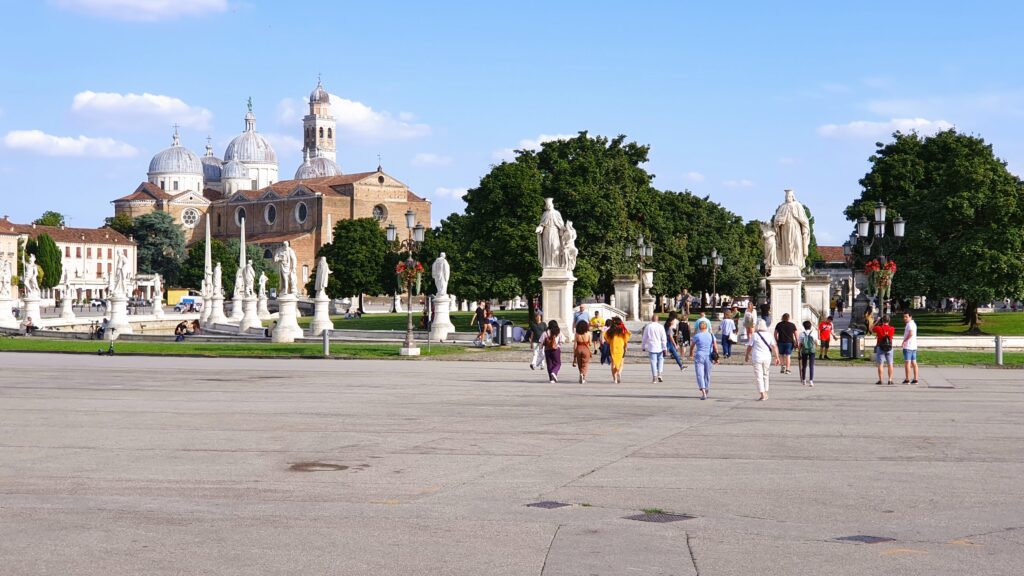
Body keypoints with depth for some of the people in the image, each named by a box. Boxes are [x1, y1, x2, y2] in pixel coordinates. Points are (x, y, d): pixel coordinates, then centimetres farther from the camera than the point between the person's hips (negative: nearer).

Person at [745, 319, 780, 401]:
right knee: (765, 375, 19)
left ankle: (762, 395, -6)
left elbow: (749, 347, -1)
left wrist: (747, 356, 14)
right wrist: (777, 358, 2)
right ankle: (766, 393, 26)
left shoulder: (755, 335, -7)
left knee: (758, 376, 0)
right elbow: (774, 347, -1)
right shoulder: (769, 335, 2)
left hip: (757, 358, -4)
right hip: (767, 358, 4)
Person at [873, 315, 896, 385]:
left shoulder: (878, 328, -9)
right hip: (889, 348, 2)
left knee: (880, 364, 1)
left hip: (880, 348, -2)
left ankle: (880, 380, -3)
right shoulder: (892, 329, -1)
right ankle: (890, 380, 4)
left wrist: (877, 322, 15)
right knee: (890, 364, 7)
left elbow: (871, 329, 10)